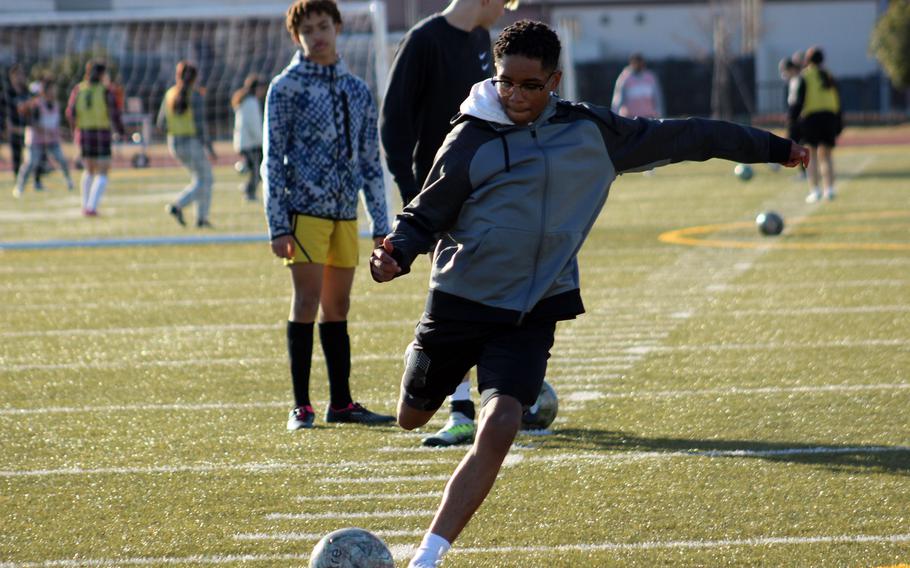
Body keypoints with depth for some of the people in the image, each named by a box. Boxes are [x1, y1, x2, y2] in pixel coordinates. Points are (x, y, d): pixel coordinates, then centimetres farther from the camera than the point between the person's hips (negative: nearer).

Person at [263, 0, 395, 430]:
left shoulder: (358, 91, 14)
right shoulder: (286, 88, -1)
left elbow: (370, 161, 17)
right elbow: (273, 159, -4)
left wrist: (381, 225, 12)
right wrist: (277, 225, -10)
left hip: (345, 213, 5)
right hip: (306, 210, -5)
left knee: (338, 306, 9)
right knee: (307, 301, -7)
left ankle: (341, 402, 14)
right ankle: (301, 406, -3)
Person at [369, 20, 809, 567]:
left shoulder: (590, 131, 2)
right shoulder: (471, 140, -6)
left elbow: (677, 137, 10)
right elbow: (427, 216, 0)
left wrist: (772, 148, 17)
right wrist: (397, 253, -23)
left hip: (532, 314, 0)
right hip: (461, 302, 0)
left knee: (499, 430, -20)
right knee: (412, 419, 14)